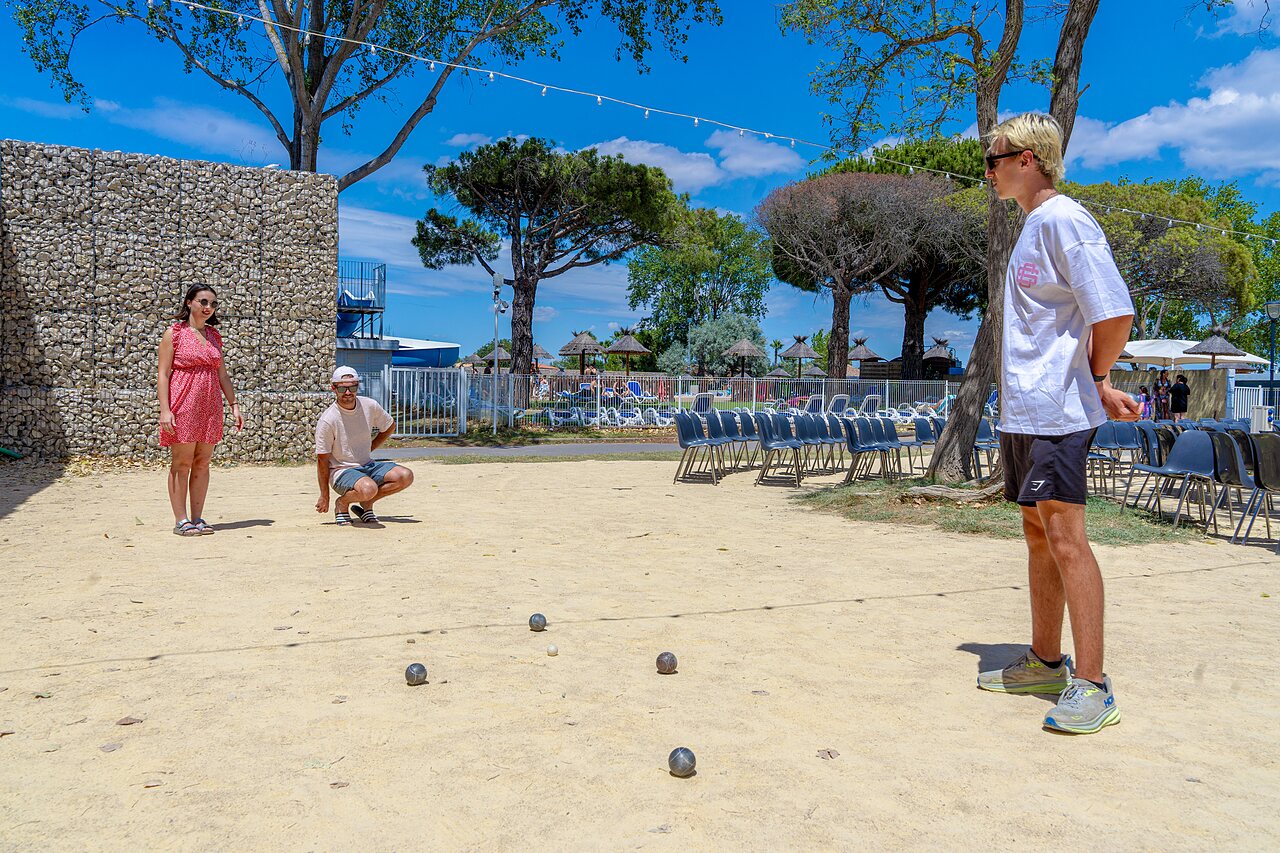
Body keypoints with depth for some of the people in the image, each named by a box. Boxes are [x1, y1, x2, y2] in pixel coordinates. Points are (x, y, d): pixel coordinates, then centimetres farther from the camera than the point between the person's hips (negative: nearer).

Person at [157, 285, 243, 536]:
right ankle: (181, 520, 4)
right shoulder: (174, 333, -1)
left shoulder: (214, 336, 15)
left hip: (210, 407, 5)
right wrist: (165, 409, -14)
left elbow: (222, 374, 17)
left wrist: (234, 405, 10)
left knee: (202, 463, 6)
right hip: (182, 405, -5)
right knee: (181, 463, -1)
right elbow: (163, 374, -6)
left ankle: (197, 517, 12)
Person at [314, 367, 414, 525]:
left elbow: (390, 426, 17)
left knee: (406, 476, -17)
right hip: (341, 471, -5)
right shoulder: (327, 421, -16)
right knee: (368, 488, -36)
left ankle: (366, 503, 1)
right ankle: (342, 503, -3)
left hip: (367, 465, 6)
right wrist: (324, 496, -8)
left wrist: (369, 449, 10)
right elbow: (322, 460, -11)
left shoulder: (370, 406, -3)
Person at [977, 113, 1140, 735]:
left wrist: (1095, 381, -3)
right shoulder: (1032, 227, 19)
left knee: (1064, 535, -9)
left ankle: (1091, 685, -3)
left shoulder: (1062, 219, -11)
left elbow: (1114, 313, -18)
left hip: (1056, 413, -10)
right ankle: (1044, 662, 23)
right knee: (1037, 533, 13)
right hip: (1022, 411, 10)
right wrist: (1097, 383, 13)